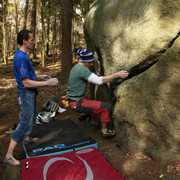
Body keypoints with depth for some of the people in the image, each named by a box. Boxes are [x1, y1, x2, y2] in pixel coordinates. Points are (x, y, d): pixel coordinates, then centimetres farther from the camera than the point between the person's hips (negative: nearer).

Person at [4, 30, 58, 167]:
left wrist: (40, 77, 12)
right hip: (26, 93, -10)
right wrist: (47, 83, -24)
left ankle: (27, 138, 48)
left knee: (32, 117, 26)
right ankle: (9, 156, 3)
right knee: (25, 123, -6)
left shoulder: (23, 55, 8)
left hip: (30, 93, 10)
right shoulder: (21, 57, -25)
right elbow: (26, 83, -27)